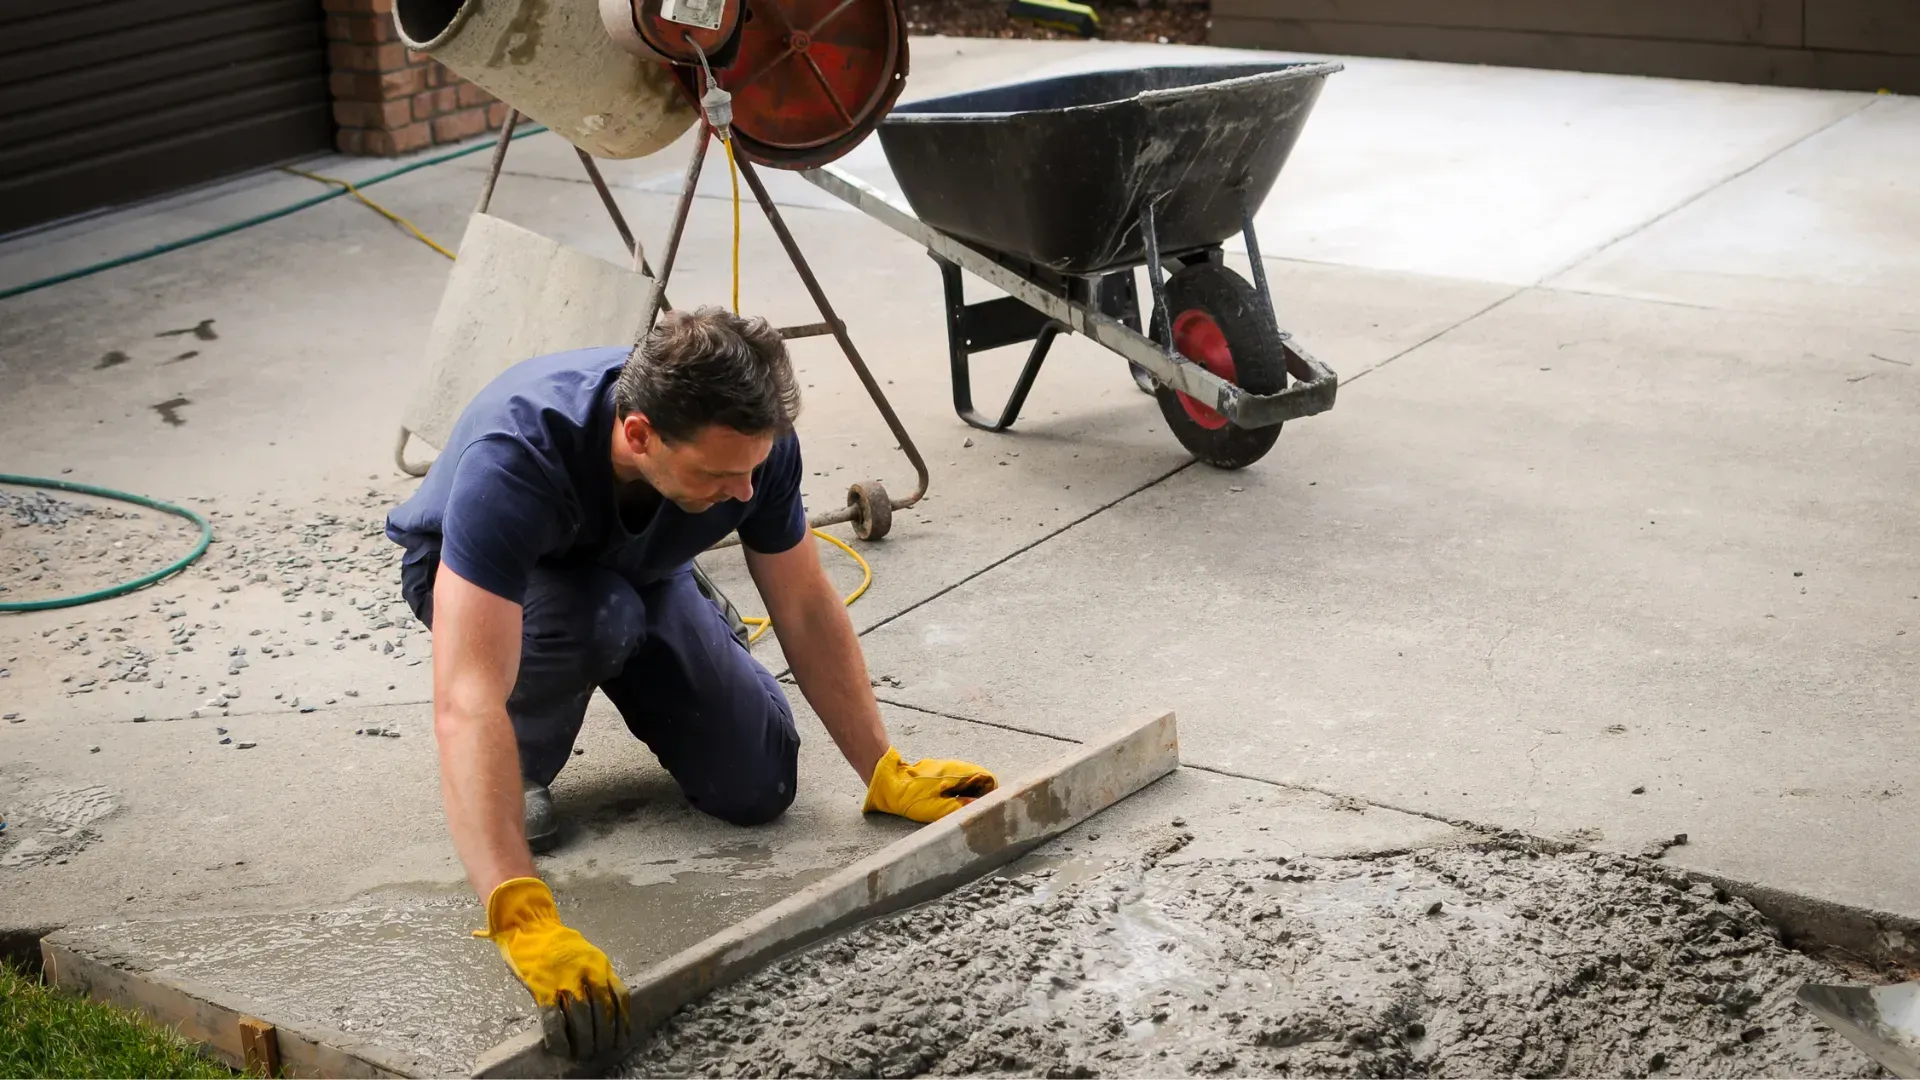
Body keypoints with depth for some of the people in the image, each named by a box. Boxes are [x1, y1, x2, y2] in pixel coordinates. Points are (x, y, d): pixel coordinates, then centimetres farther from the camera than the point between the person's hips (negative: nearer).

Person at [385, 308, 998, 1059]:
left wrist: (887, 775, -13)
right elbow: (467, 701, -54)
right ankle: (523, 763, -6)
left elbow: (806, 610, -13)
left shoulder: (750, 439, -31)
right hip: (481, 580, -4)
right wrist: (524, 923, -63)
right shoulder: (514, 458, -46)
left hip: (641, 570, 4)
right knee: (603, 617, -39)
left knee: (759, 787, -7)